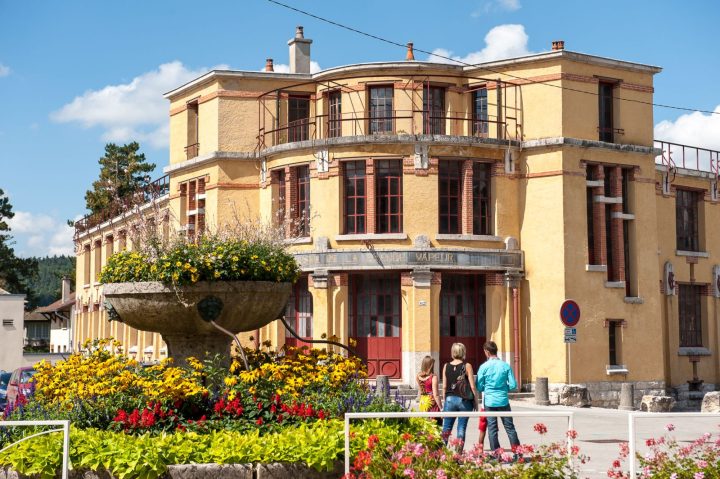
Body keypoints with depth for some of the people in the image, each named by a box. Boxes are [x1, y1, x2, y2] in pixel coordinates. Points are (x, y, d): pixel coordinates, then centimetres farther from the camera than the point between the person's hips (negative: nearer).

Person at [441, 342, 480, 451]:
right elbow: (472, 386, -6)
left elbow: (444, 386, 5)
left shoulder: (446, 366, 3)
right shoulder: (467, 366, -6)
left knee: (446, 427, 10)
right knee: (461, 428, 3)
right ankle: (459, 452, 2)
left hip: (450, 399, 2)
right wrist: (476, 402, 3)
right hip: (464, 400, -2)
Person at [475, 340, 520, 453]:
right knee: (510, 427, 9)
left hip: (490, 401, -1)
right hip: (503, 401, 1)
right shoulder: (506, 366, -4)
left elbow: (479, 386, -2)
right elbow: (513, 385, -3)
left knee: (492, 428, 7)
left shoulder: (484, 367, -8)